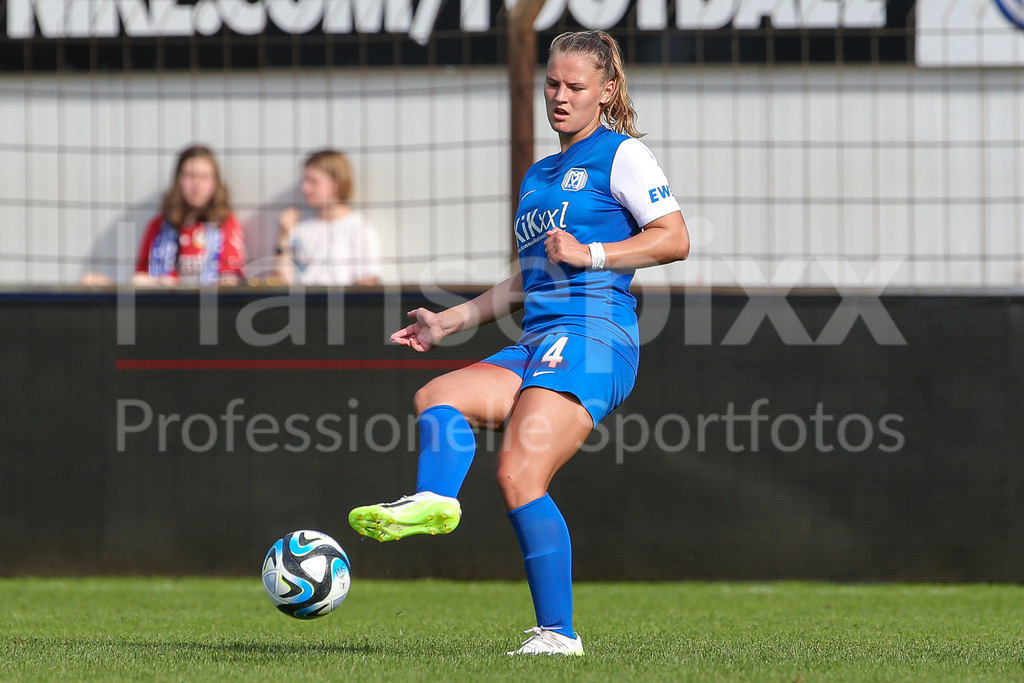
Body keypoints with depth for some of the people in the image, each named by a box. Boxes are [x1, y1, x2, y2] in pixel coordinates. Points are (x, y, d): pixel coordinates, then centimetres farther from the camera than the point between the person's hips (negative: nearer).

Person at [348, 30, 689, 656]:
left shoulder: (621, 154, 4)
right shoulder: (539, 176, 28)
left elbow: (675, 239, -6)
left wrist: (590, 254, -14)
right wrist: (451, 322, 26)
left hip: (592, 332, -9)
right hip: (537, 344, 9)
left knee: (518, 473, -20)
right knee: (437, 396, -15)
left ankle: (558, 633, -20)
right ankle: (433, 498, -45)